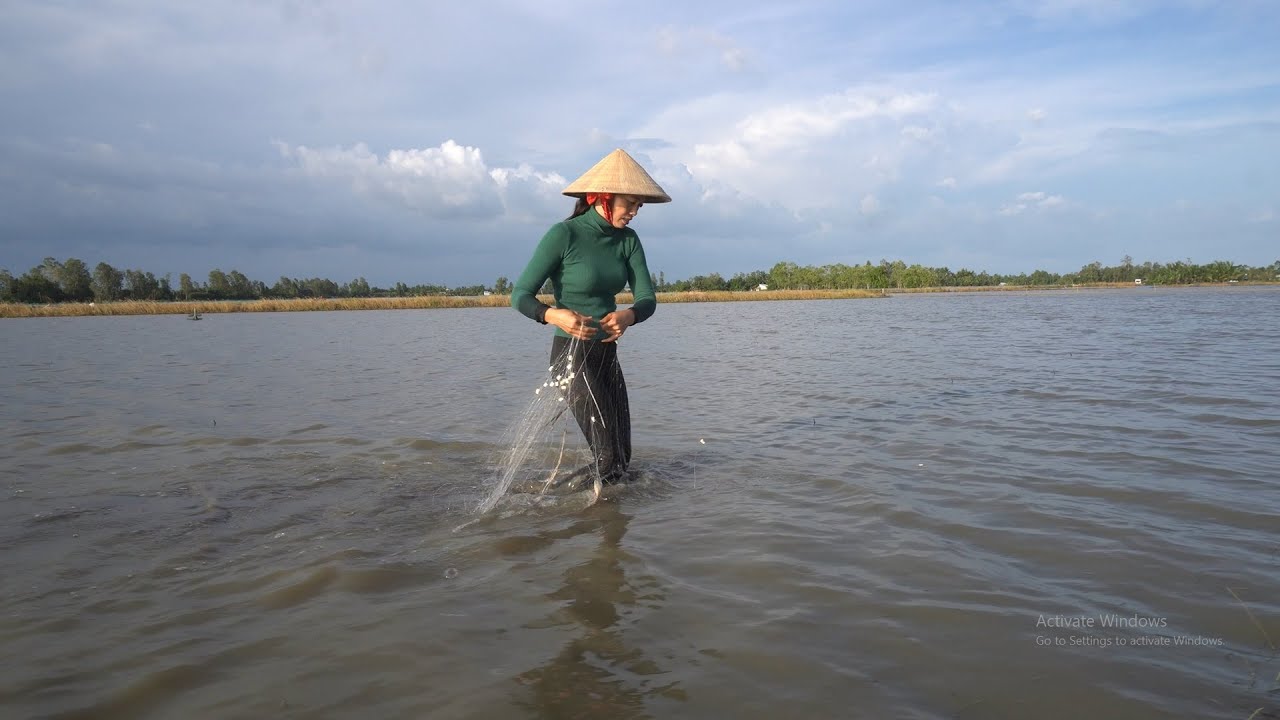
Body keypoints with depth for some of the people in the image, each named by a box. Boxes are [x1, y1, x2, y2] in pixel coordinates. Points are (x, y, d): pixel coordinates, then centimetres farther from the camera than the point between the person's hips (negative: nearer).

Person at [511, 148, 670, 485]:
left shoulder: (627, 240, 4)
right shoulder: (563, 235, -15)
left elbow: (647, 298, -3)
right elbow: (520, 295, -14)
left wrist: (628, 316, -27)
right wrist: (553, 315, -35)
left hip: (607, 354, 7)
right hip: (572, 355, -7)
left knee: (622, 456, 13)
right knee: (608, 457, -9)